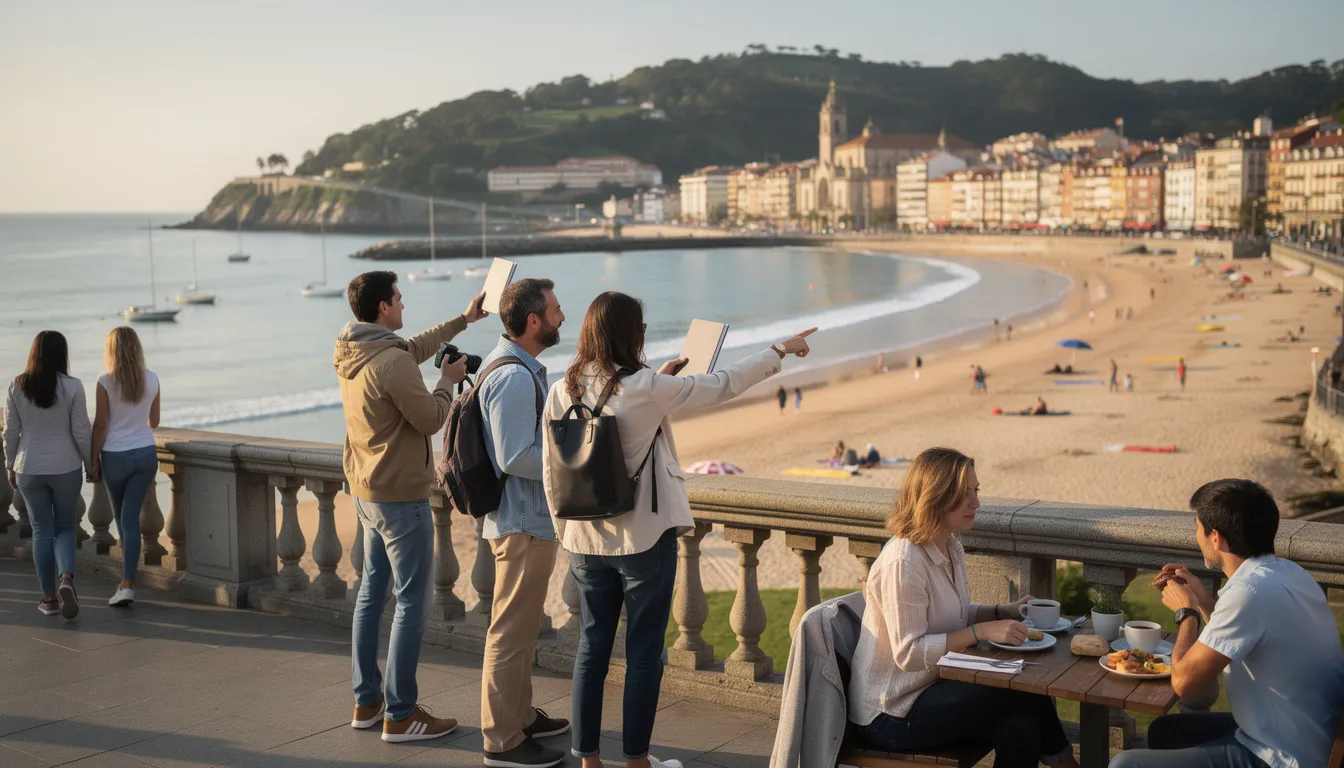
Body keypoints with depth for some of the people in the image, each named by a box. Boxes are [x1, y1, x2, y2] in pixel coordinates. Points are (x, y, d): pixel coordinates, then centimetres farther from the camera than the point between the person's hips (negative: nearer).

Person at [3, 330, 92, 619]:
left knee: (42, 531, 10)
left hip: (29, 468, 1)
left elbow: (10, 432, 0)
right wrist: (90, 464, 5)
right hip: (66, 467, -1)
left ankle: (49, 598, 14)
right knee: (65, 527, 12)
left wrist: (10, 467, 12)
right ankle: (67, 578, -14)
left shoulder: (17, 386, -4)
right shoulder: (72, 386, -10)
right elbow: (81, 432, -8)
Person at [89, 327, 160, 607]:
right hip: (146, 454, 2)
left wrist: (94, 461, 0)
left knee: (122, 517, 17)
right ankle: (127, 583, -5)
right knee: (131, 518, 3)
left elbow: (100, 426, -11)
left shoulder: (106, 383, -12)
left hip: (115, 456, -2)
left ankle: (128, 579, 31)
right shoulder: (152, 380, -2)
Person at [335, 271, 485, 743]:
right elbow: (431, 420, -16)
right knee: (411, 603, -2)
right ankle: (400, 715, 2)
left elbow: (414, 348, 20)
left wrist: (462, 321, 26)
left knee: (371, 593, 16)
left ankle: (366, 702, 24)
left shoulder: (349, 354, 5)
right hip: (400, 496, -10)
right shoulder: (391, 363, -23)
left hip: (364, 492, 10)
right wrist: (448, 381, 1)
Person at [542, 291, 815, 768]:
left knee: (592, 648, 13)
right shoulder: (647, 389, -16)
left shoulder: (562, 393, -2)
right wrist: (780, 351, 6)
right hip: (645, 540, -5)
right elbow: (723, 385, -7)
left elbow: (550, 472, 6)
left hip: (587, 543, 5)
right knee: (644, 653, 7)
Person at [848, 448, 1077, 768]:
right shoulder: (903, 562, -22)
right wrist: (982, 631, -27)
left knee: (1020, 730, -16)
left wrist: (1002, 612, 2)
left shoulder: (951, 548, 8)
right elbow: (908, 653, -24)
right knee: (1022, 690, -16)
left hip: (934, 688, 9)